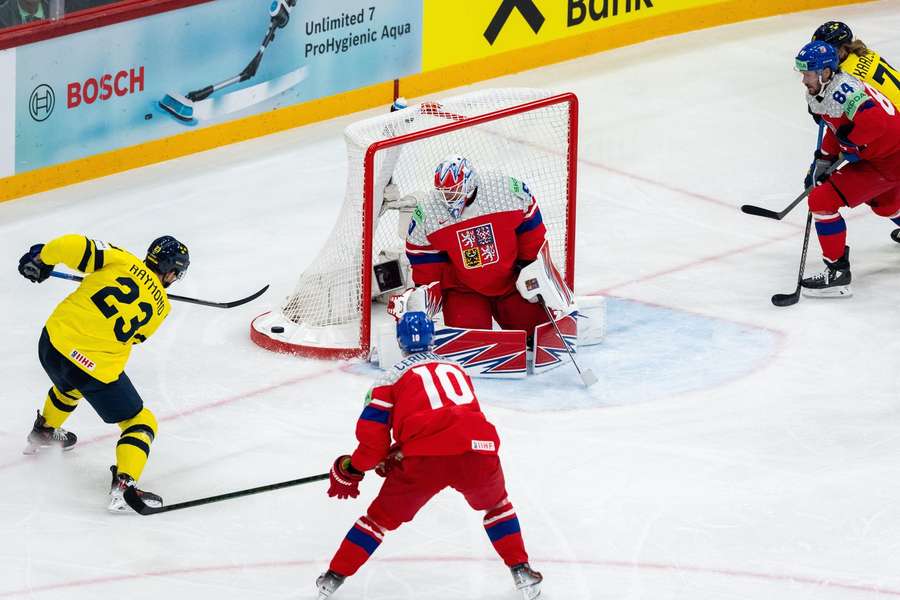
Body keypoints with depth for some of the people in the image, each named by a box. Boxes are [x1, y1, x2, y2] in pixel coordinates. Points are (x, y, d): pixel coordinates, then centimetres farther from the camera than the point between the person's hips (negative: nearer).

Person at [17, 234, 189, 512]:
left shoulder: (122, 261, -2)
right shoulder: (160, 307, 1)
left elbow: (70, 247, -13)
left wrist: (41, 257, 5)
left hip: (53, 342, 4)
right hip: (97, 370, -4)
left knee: (69, 387, 40)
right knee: (140, 424, 9)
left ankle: (43, 432, 64)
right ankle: (123, 486, -13)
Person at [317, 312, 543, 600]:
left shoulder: (394, 376, 15)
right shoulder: (456, 368, 28)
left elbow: (373, 434, 7)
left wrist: (353, 470, 25)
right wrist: (399, 453, 41)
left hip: (424, 461, -2)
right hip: (477, 450, 2)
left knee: (382, 516, 18)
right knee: (496, 504, 33)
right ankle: (521, 571, 25)